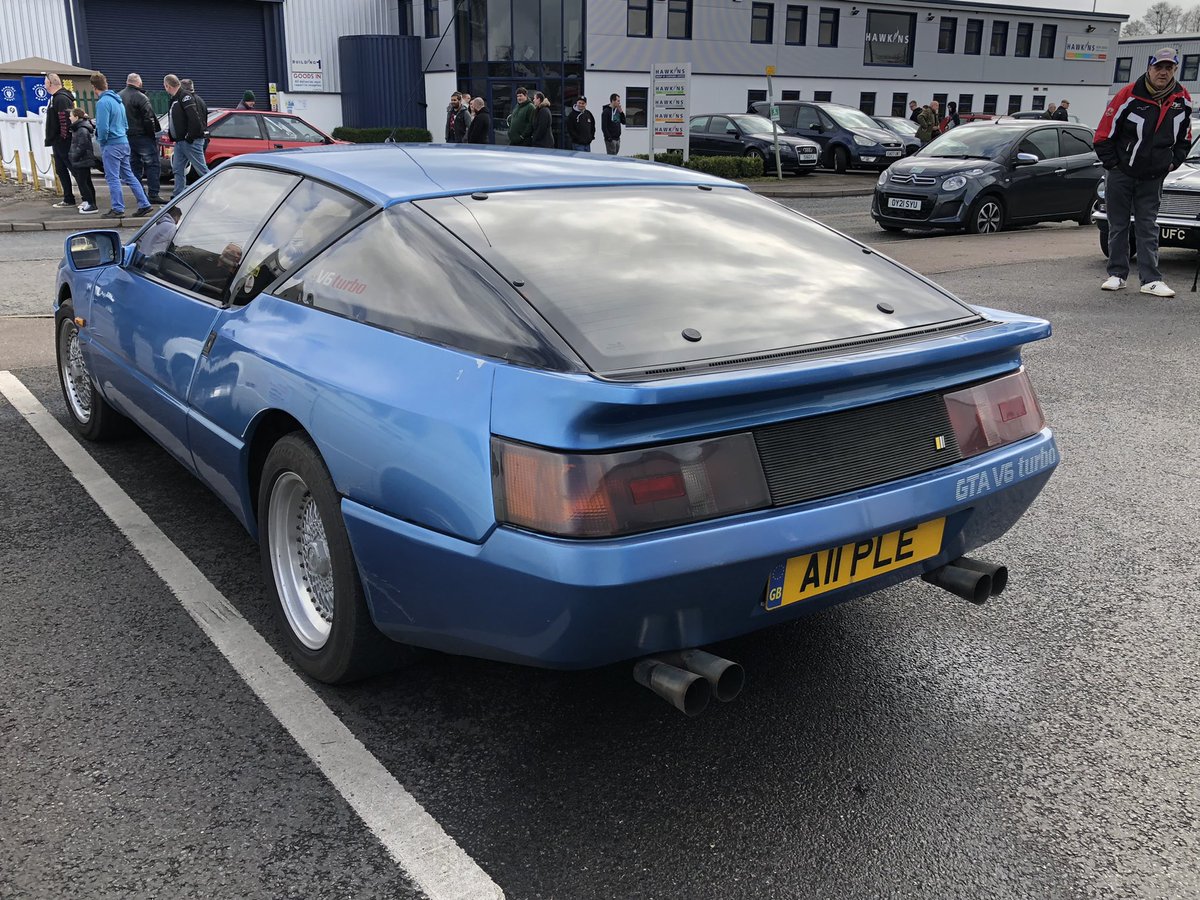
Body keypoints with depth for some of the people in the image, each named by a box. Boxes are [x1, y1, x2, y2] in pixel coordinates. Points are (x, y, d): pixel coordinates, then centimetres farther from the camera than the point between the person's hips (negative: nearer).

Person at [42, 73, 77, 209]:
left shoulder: (61, 99, -17)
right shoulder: (56, 98, 17)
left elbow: (65, 121, -24)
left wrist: (64, 138, -22)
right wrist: (52, 140, 20)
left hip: (63, 142, -11)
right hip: (58, 142, 11)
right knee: (61, 170, 12)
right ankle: (68, 199, 17)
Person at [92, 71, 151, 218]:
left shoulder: (103, 102, -15)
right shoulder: (118, 100, 12)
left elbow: (103, 127, -19)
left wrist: (102, 142, -4)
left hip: (111, 145, -8)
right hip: (124, 142, 8)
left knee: (112, 178, -2)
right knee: (128, 176, 13)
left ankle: (118, 209, 0)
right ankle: (144, 204, 12)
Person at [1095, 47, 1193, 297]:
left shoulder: (1183, 100, 0)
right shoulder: (1129, 95, -13)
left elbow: (1184, 138, 15)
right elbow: (1104, 133, -8)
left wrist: (1173, 163, 6)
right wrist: (1112, 164, -7)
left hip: (1153, 178, 3)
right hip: (1120, 174, -2)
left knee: (1148, 228, 4)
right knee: (1118, 226, 6)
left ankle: (1151, 279, 2)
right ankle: (1117, 274, 15)